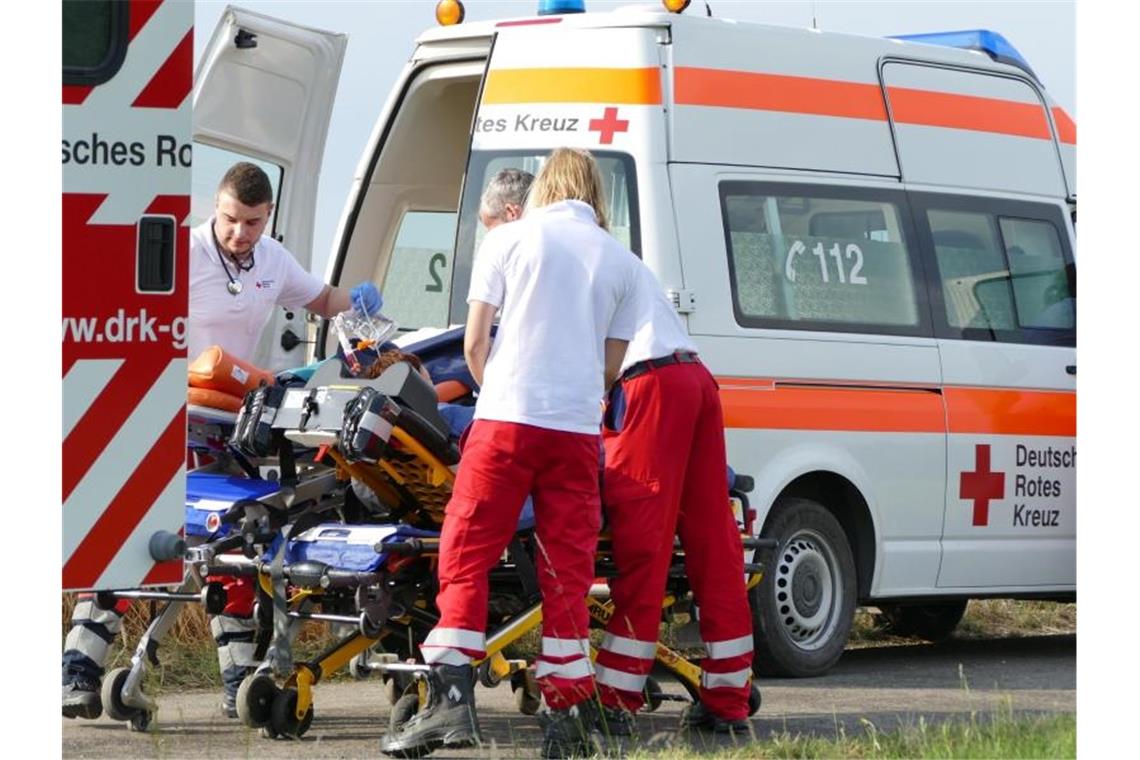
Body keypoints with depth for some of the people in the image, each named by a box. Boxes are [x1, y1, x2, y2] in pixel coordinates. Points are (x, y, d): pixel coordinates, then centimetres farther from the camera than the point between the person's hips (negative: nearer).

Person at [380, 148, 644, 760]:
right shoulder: (622, 262, 13)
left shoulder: (508, 239, 6)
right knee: (568, 571, 5)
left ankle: (451, 698, -11)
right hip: (578, 428, 3)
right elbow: (612, 366, 15)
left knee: (465, 556, 0)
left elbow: (474, 344, 5)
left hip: (507, 418, -2)